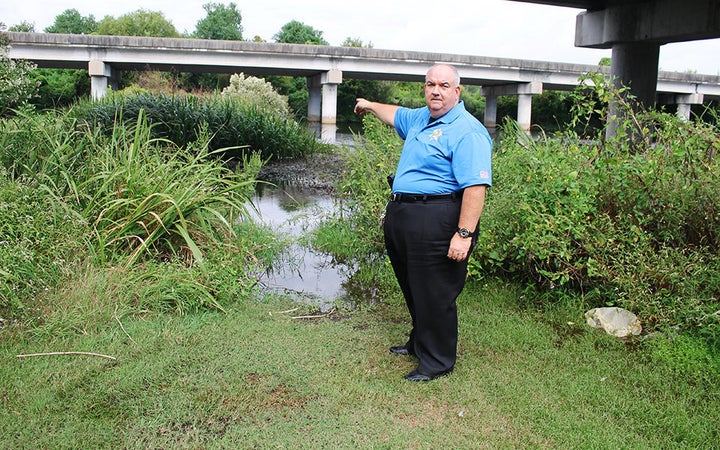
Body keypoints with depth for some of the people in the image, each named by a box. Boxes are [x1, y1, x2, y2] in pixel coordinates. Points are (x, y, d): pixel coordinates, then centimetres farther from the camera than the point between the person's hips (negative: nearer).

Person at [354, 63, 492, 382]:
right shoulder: (421, 118, 14)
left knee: (434, 295, 0)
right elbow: (396, 115, 39)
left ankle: (438, 361, 15)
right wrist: (370, 106, 53)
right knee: (413, 287, 20)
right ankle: (419, 343, 38)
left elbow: (476, 186, -23)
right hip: (402, 218, 10)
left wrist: (464, 234, -29)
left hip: (436, 224, -9)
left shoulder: (467, 131, -15)